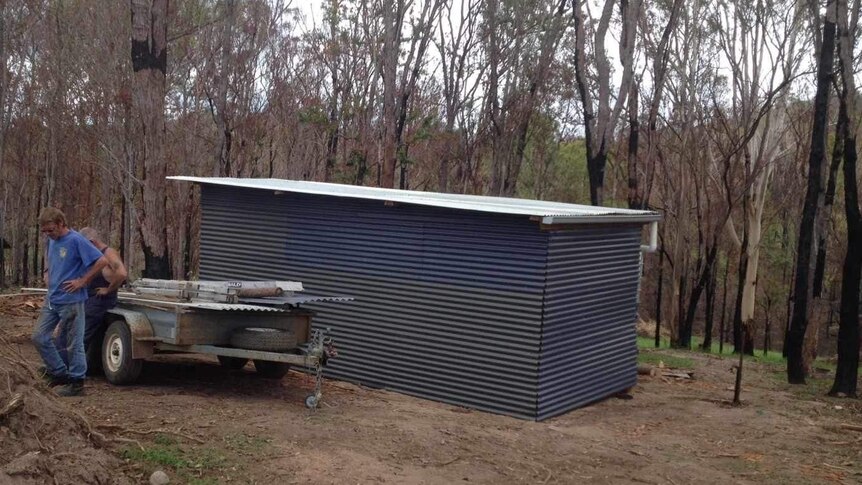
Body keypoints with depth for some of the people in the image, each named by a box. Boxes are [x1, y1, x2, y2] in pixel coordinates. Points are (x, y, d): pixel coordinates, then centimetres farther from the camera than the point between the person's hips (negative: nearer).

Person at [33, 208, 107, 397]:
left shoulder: (76, 241, -15)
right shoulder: (52, 241, 9)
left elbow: (102, 261, -20)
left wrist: (82, 281, -16)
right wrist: (47, 272, 14)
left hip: (71, 301, -8)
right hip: (52, 299, 8)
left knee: (74, 343, 0)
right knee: (39, 337, 8)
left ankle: (76, 382, 10)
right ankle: (59, 372, 20)